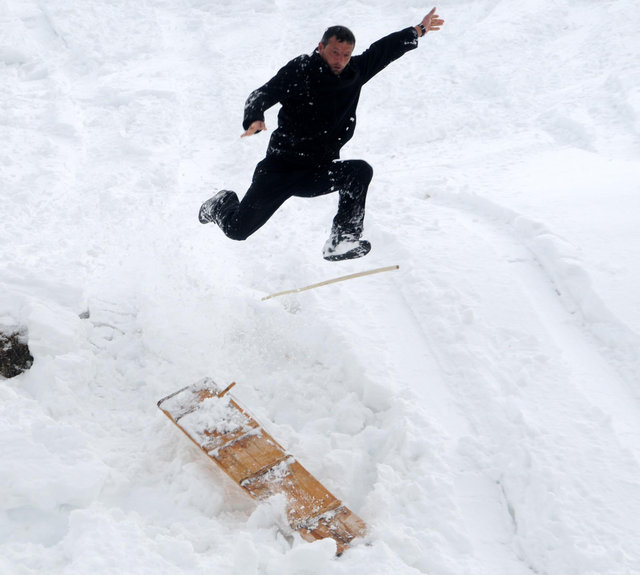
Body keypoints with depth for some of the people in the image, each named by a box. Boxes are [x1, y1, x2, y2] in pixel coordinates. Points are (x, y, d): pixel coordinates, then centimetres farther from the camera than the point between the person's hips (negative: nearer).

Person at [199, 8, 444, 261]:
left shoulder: (355, 73, 6)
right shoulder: (299, 70, -8)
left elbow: (385, 49, 20)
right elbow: (261, 95, -12)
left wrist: (418, 30, 28)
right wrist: (254, 119, -33)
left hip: (320, 173, 4)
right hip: (280, 167, -4)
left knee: (360, 171, -24)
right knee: (238, 229, -2)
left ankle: (342, 240, -20)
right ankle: (223, 203, 34)